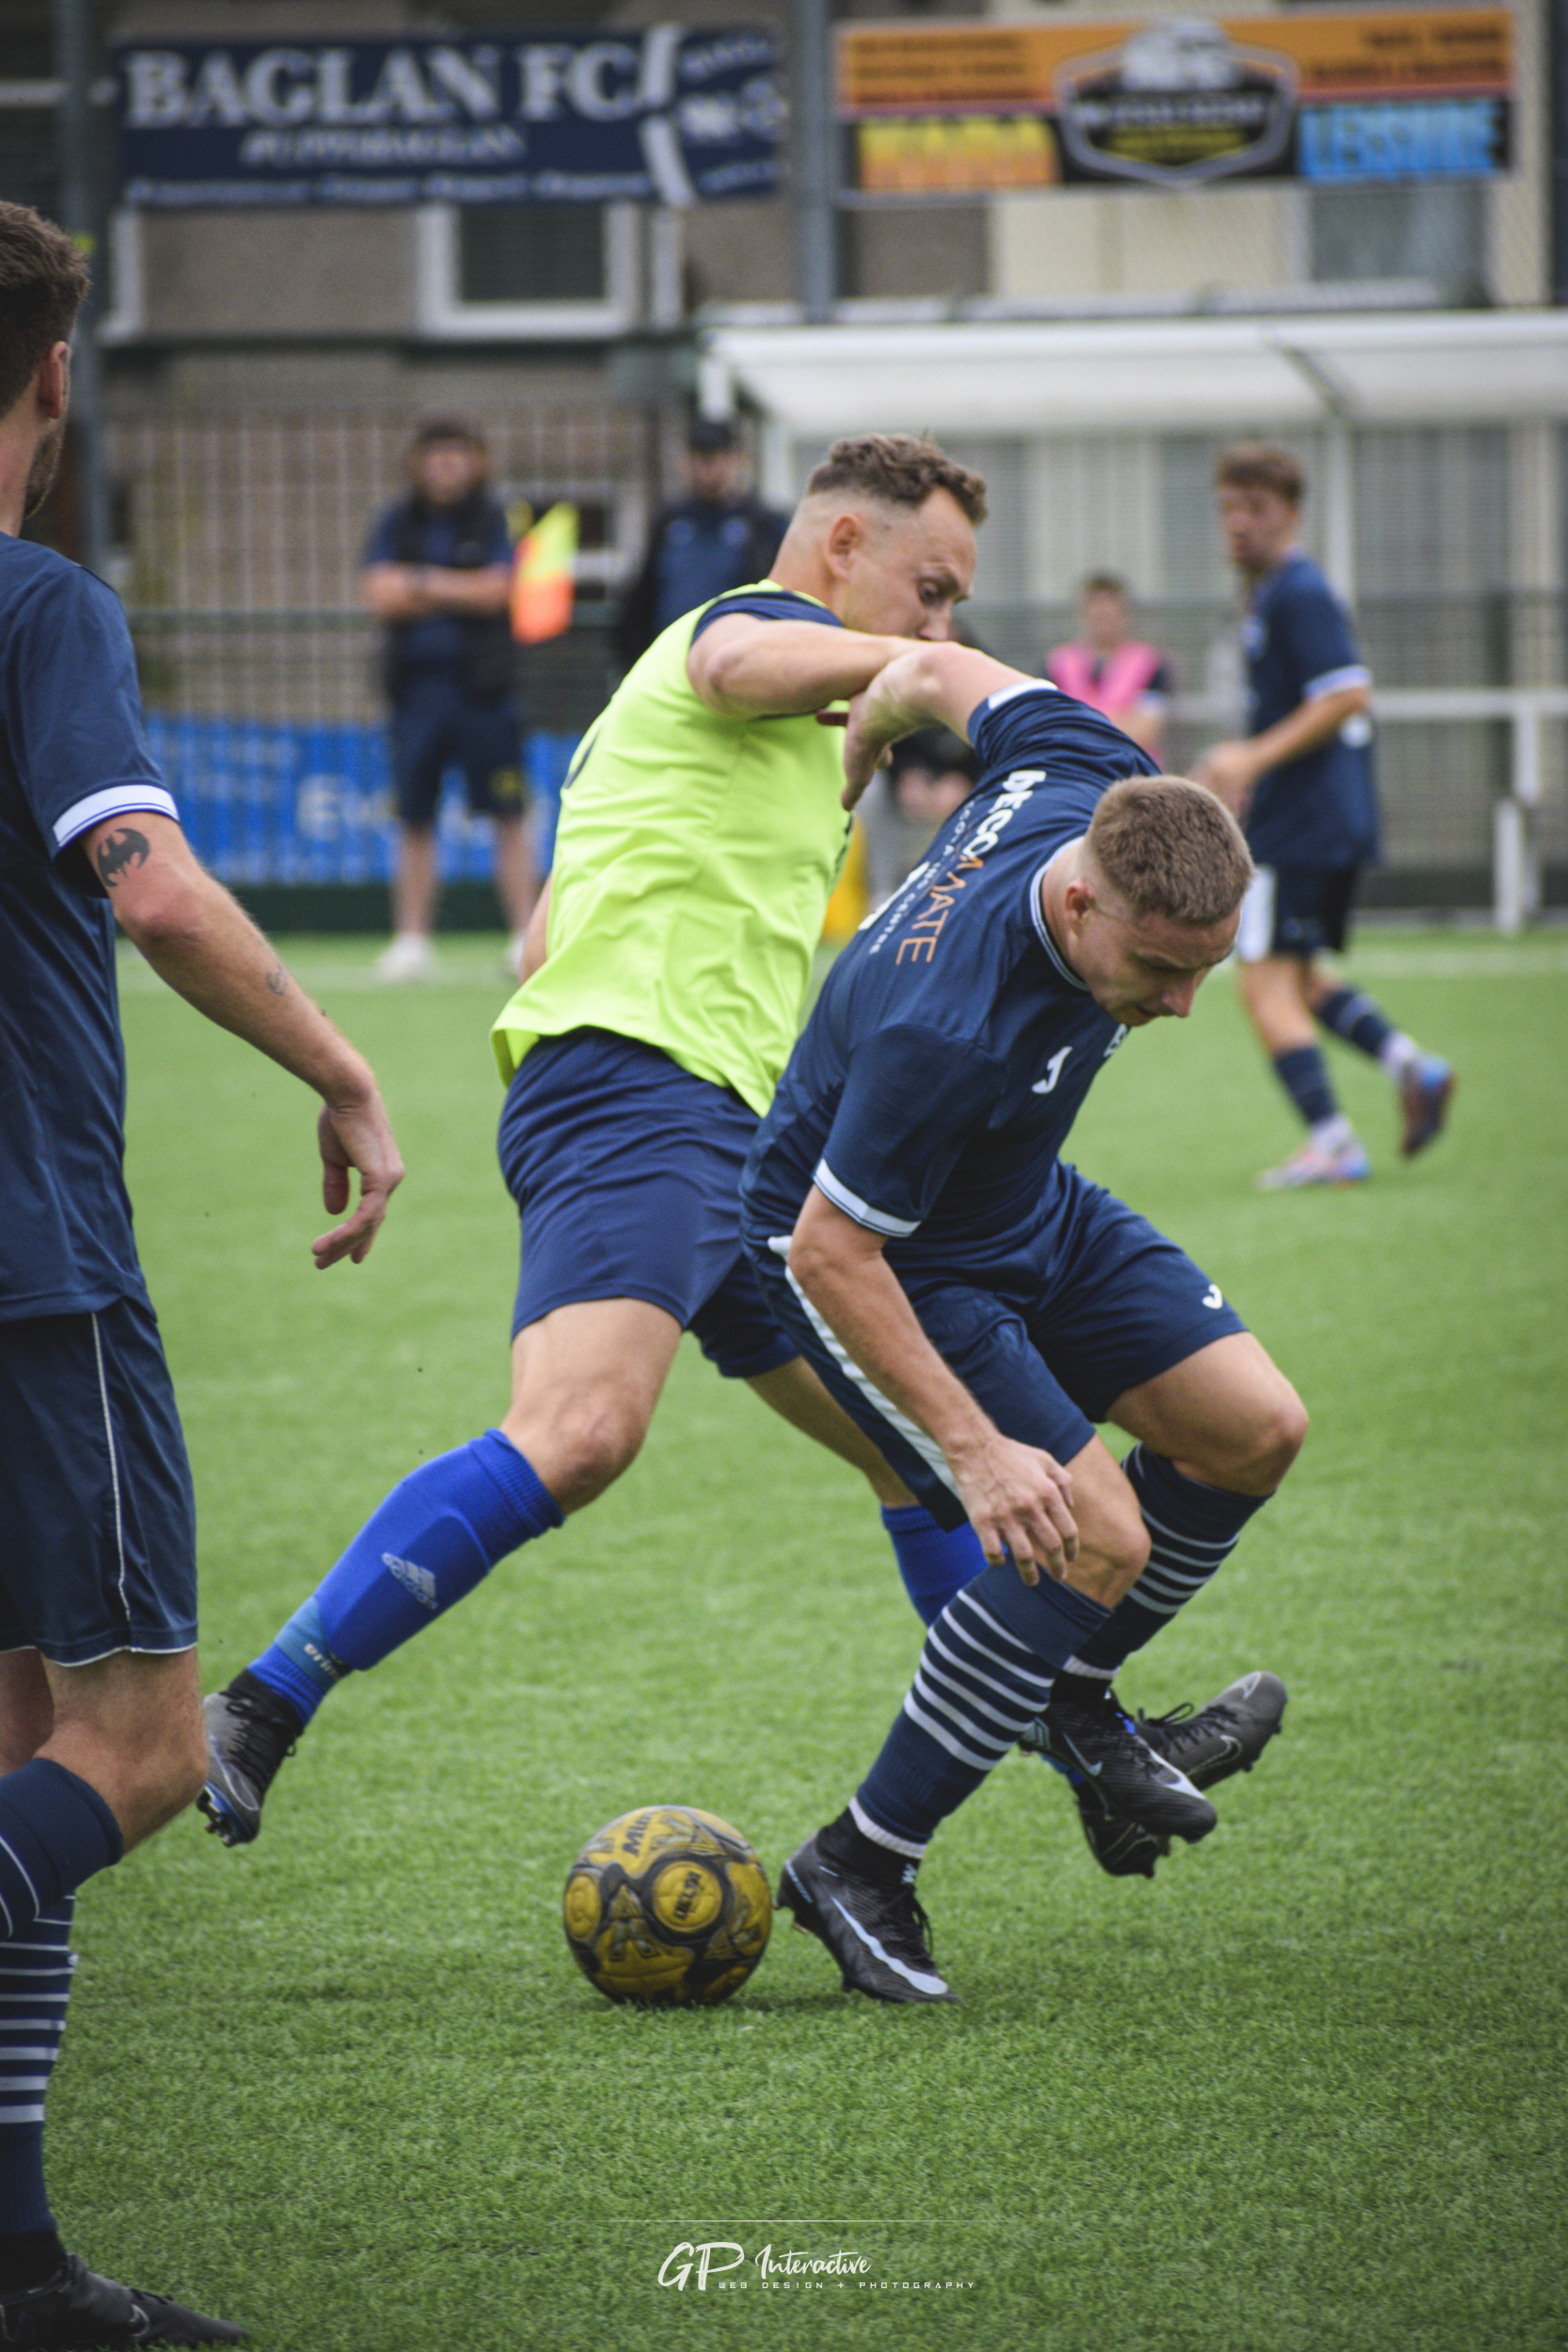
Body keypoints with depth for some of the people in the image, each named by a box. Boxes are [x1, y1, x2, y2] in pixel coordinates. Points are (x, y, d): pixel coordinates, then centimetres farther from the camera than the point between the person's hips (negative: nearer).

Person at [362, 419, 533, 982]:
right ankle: (412, 940, 8)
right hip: (416, 682, 2)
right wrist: (460, 592, -8)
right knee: (415, 823, 3)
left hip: (481, 686, -2)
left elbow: (494, 591, -9)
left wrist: (420, 582, -7)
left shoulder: (492, 522, 4)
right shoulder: (397, 524, 10)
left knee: (508, 818, -5)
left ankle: (525, 935, -2)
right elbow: (381, 596, -3)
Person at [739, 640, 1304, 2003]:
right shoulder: (944, 1030, -42)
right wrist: (976, 1451, -31)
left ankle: (1074, 1699, 26)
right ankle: (859, 1867, -7)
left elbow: (944, 673, -2)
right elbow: (831, 1250, -32)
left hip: (1032, 1214, 9)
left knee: (1254, 1428, 2)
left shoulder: (1102, 785, -23)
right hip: (882, 1257, -9)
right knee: (1097, 1536, -19)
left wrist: (849, 765, 20)